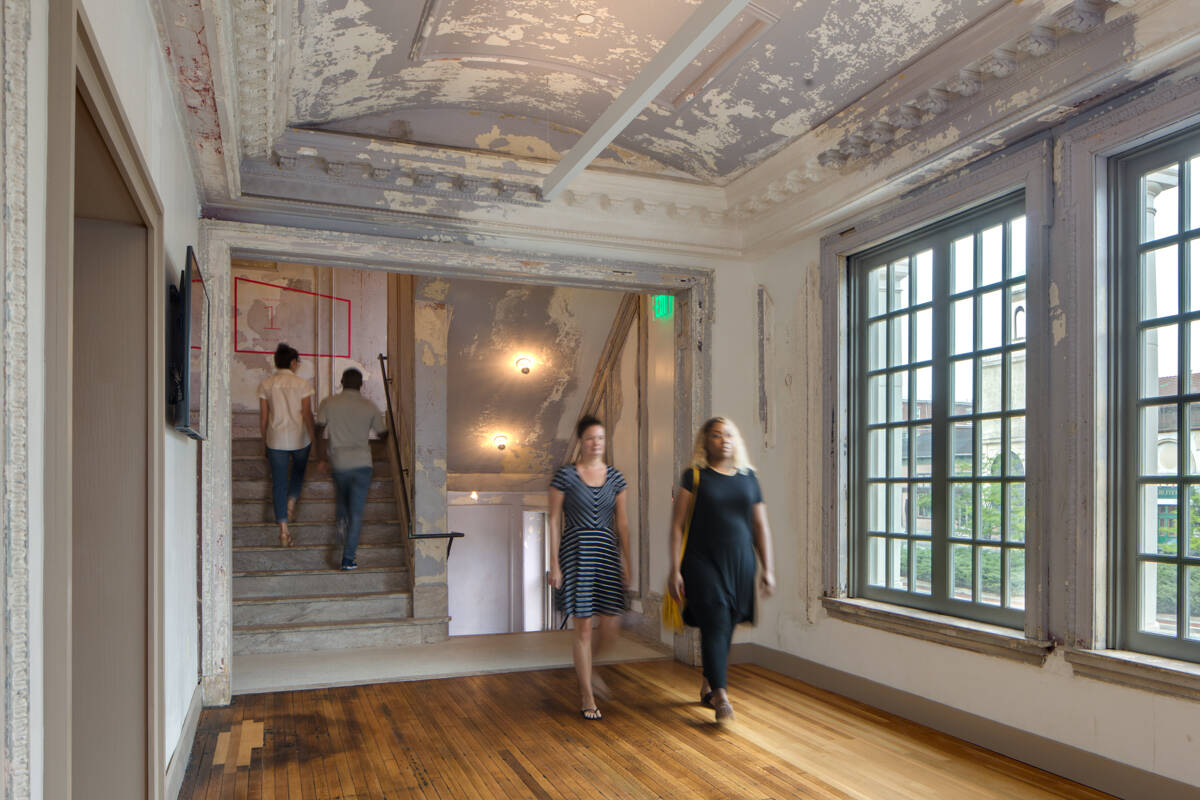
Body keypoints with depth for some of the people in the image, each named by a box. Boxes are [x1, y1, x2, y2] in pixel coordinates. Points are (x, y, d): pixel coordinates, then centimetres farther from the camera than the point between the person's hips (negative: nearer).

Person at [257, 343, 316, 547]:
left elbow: (263, 417, 2)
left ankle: (283, 530, 3)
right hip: (299, 438, -1)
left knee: (279, 482, 5)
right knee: (299, 471, 30)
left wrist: (264, 441, 13)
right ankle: (291, 500, 11)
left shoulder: (266, 385, 0)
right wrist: (313, 438, 2)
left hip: (276, 439, 1)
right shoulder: (302, 384, -7)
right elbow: (307, 415, -7)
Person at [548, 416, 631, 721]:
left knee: (611, 624, 2)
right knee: (584, 626, 0)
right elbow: (554, 521, -2)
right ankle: (587, 697, 14)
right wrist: (555, 563, -7)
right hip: (577, 550, -4)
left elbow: (622, 523, 10)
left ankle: (585, 667, 33)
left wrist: (626, 563, 7)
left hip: (607, 551, 4)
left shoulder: (615, 478, 8)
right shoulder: (565, 475, -3)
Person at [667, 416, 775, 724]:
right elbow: (677, 526, -3)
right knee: (715, 625, -11)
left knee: (726, 628, 11)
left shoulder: (748, 477, 9)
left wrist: (767, 568, 8)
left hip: (740, 563, 4)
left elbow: (761, 526, 13)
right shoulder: (695, 476, -2)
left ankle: (707, 686, 30)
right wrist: (675, 570, -9)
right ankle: (720, 697, -4)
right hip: (703, 562, -4)